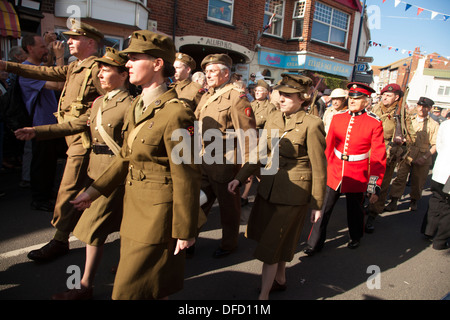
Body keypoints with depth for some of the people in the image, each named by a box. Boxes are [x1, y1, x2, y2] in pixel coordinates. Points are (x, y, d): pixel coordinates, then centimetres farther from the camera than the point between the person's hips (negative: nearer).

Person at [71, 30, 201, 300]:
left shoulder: (175, 112, -20)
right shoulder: (137, 106, 8)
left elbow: (187, 176, -19)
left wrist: (185, 231, -14)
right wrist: (93, 191, 16)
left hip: (158, 214, -8)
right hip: (135, 206, 9)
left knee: (128, 290, 4)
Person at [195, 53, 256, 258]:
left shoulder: (237, 98, -13)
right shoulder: (207, 96, 13)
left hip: (225, 163, -7)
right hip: (202, 161, 7)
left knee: (228, 206, 11)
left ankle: (228, 244, 31)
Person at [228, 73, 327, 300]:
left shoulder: (311, 124, -15)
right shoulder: (273, 118, 2)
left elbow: (319, 168, -11)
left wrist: (317, 204, -7)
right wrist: (240, 178, -1)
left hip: (294, 192, -6)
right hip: (268, 187, 6)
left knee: (270, 245, 2)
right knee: (279, 239, 22)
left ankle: (263, 294, 18)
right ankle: (280, 279, 45)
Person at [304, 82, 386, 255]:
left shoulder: (374, 123, -9)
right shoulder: (337, 117, 0)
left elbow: (379, 157, -9)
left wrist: (374, 186, -11)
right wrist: (323, 169, 12)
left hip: (357, 177, -2)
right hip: (334, 174, 2)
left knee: (355, 211, 17)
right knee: (323, 209, 5)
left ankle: (356, 238, 45)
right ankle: (315, 243, 21)